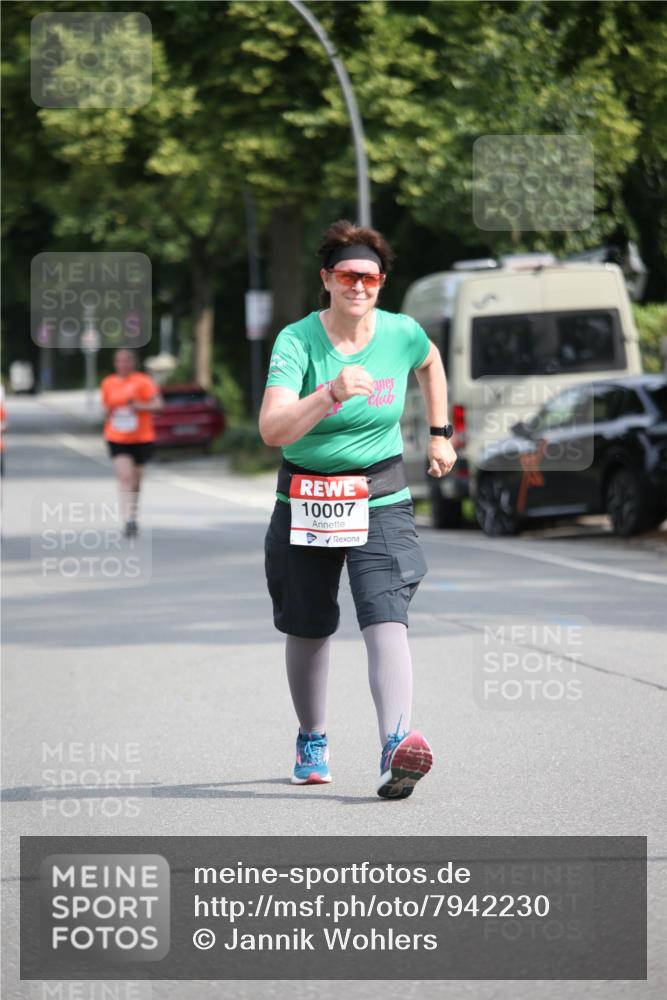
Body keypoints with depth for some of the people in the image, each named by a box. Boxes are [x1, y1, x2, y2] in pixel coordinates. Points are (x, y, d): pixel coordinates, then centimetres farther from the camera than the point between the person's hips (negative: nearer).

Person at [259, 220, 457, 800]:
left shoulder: (401, 334, -4)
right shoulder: (297, 341, -13)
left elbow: (431, 362, 23)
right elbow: (272, 430, -27)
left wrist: (440, 434, 23)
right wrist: (332, 393, -40)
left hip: (381, 500, 0)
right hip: (306, 501, 0)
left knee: (386, 618, -20)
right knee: (308, 629, 12)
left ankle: (398, 746, -34)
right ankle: (313, 741, 36)